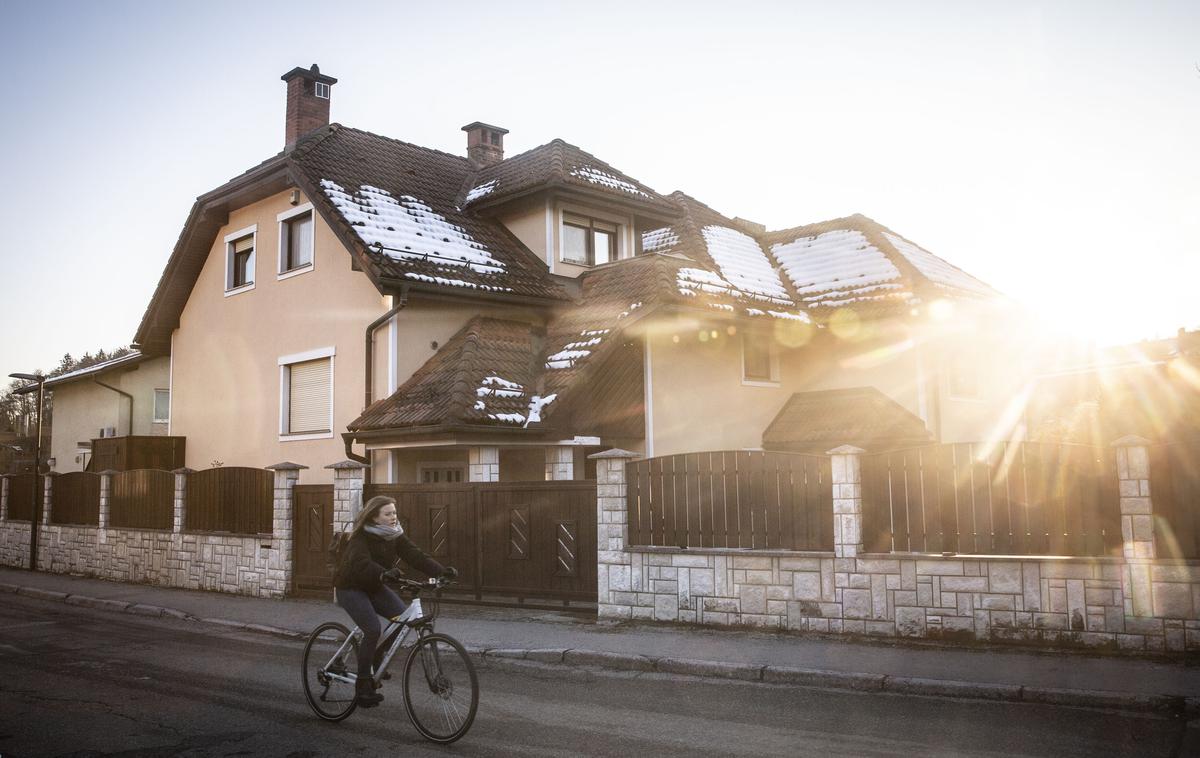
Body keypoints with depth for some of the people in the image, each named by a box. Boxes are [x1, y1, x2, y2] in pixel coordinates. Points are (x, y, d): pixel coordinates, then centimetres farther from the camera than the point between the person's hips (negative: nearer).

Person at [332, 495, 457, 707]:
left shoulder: (395, 536, -5)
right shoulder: (360, 537, -22)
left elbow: (416, 556, -16)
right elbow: (361, 563, -40)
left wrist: (442, 571, -31)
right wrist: (384, 573, -59)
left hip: (374, 587, 6)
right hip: (350, 587, -6)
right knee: (373, 630, -23)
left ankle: (378, 661, 8)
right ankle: (362, 686, -11)